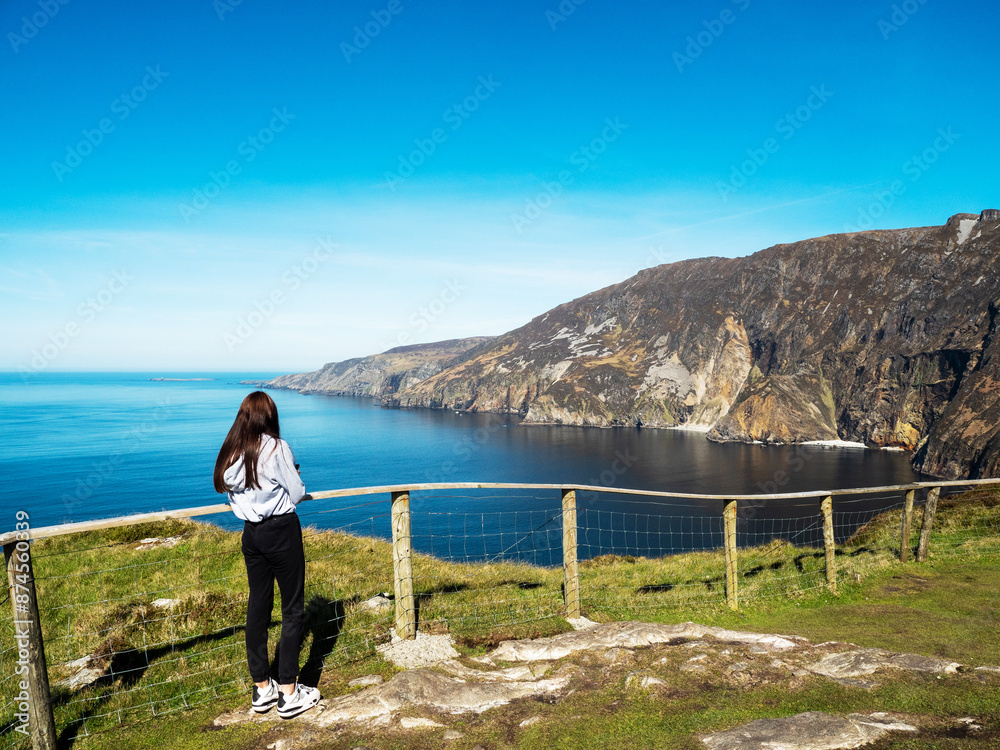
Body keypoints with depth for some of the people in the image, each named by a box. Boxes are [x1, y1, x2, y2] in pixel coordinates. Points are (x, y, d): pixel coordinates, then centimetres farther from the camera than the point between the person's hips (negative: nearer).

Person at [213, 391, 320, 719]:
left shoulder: (231, 453, 3)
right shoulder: (276, 447, -14)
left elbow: (231, 491, 11)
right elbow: (297, 494, -9)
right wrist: (295, 476, 11)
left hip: (251, 533, 6)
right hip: (282, 531, -6)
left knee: (258, 606, 14)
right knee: (292, 608, 4)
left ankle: (262, 689, 25)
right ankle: (289, 693, 9)